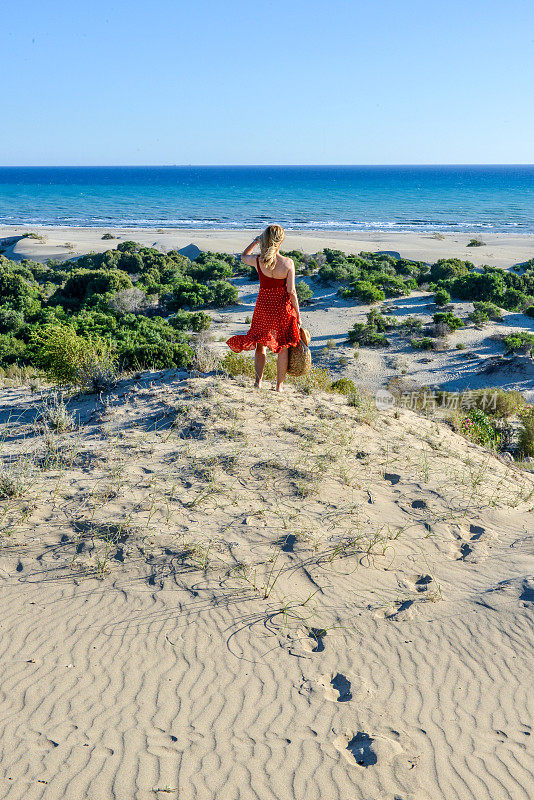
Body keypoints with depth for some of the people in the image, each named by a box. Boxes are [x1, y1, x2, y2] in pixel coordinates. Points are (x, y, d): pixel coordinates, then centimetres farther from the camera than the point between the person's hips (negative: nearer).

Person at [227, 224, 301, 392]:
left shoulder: (258, 261, -10)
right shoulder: (288, 263, -15)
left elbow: (243, 256, 15)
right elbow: (291, 292, -11)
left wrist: (256, 240, 17)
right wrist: (297, 314, -1)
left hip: (263, 306, 2)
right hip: (282, 307, -2)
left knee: (260, 344, 18)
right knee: (283, 347, 12)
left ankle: (258, 381, 11)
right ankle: (279, 385, 17)